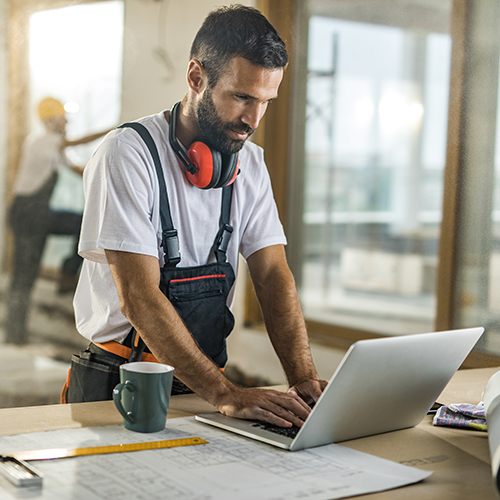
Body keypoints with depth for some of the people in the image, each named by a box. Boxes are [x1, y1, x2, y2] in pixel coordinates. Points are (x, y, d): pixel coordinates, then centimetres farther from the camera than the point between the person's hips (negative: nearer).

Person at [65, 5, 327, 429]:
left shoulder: (249, 163, 5)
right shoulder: (128, 154, -15)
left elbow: (273, 275, 1)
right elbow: (138, 298, -21)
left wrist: (304, 378, -14)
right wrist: (224, 393, -28)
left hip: (208, 376, 4)